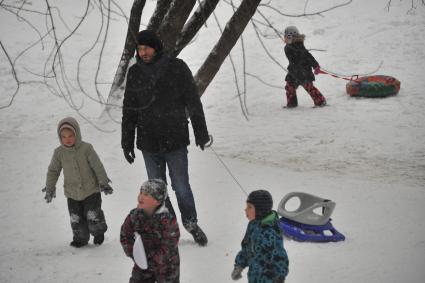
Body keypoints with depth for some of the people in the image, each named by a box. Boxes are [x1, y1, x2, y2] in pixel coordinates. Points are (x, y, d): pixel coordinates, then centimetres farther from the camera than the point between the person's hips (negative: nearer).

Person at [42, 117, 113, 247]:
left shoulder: (86, 148, -12)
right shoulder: (59, 152, -4)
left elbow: (98, 166, -9)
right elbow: (53, 171, 7)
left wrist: (104, 182, -10)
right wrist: (49, 188, 8)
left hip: (91, 189, -3)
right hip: (72, 193, 3)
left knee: (93, 216, -5)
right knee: (76, 218, 4)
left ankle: (98, 232, 23)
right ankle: (80, 238, 25)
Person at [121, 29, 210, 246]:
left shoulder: (177, 68, -5)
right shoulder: (135, 73, 3)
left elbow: (193, 102, 0)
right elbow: (129, 110, 9)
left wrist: (201, 133, 1)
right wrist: (127, 143, 9)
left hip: (176, 140, -3)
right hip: (149, 143, 3)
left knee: (181, 187, 0)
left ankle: (191, 223, 24)